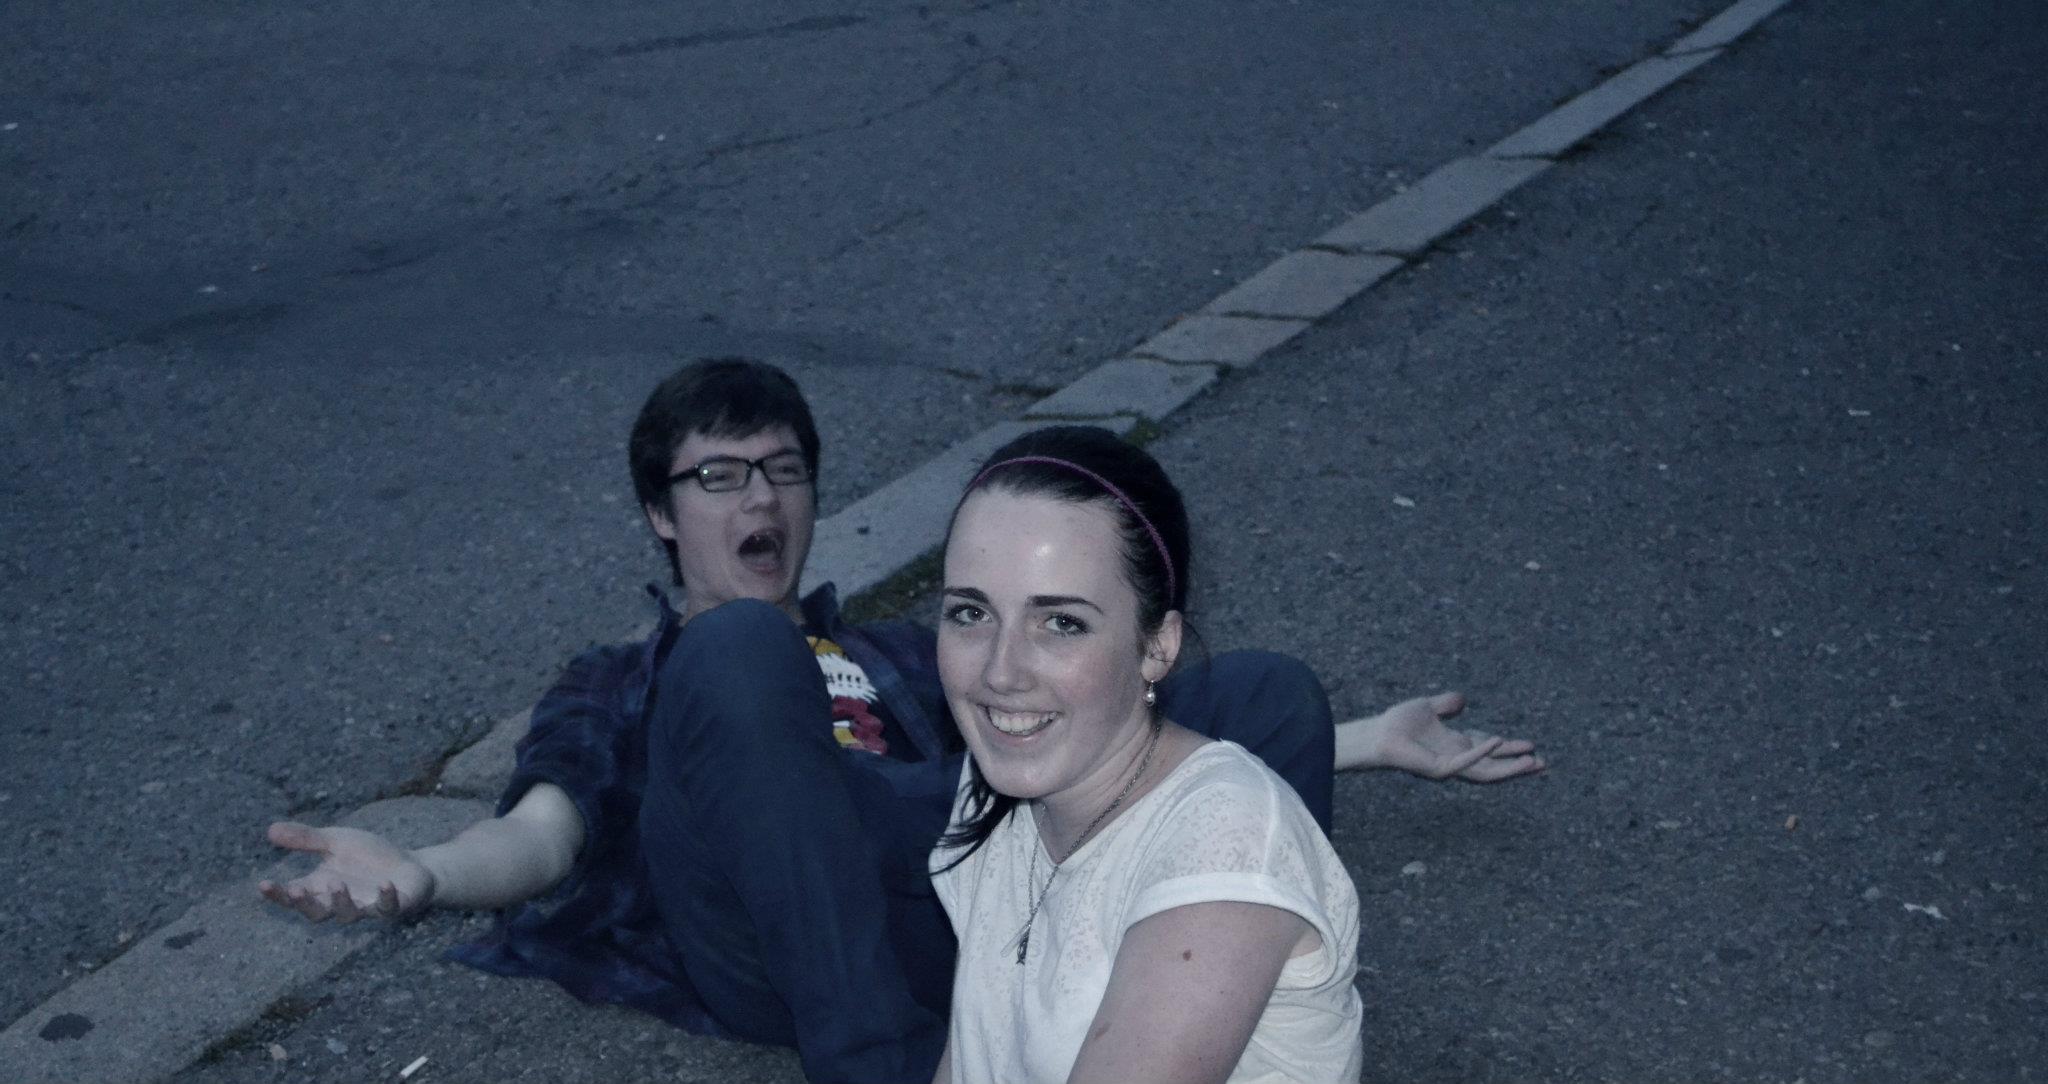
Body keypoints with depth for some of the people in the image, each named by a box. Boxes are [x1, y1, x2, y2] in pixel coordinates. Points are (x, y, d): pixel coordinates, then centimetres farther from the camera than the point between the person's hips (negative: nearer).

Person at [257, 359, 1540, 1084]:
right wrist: (423, 872, -15)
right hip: (765, 926, -3)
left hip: (977, 885, 3)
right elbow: (547, 830, 10)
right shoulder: (618, 684, 31)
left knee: (1262, 688, -13)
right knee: (741, 645, -31)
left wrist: (1361, 738, 22)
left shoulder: (905, 657, 38)